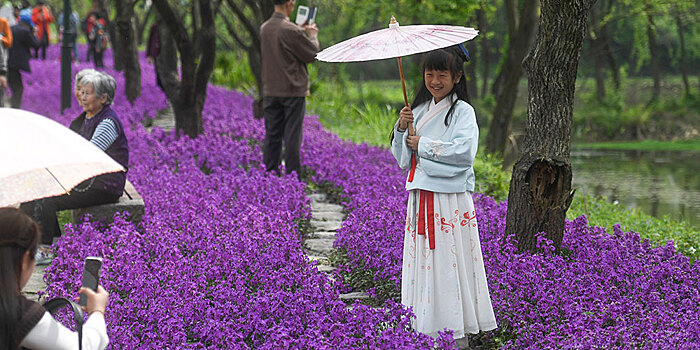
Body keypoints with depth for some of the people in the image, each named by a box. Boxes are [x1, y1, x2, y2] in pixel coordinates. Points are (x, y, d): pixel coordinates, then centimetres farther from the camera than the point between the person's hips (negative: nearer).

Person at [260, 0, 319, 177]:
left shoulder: (264, 28, 4)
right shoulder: (291, 31, -18)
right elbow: (312, 55, -10)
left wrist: (302, 31, 19)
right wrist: (312, 35, 8)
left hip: (271, 91, 6)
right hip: (293, 91, -6)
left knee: (272, 136, 10)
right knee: (292, 137, -1)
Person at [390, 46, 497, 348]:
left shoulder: (462, 111, -4)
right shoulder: (419, 111, 16)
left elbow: (464, 152, -19)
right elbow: (403, 160, 16)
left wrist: (423, 145, -11)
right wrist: (402, 129, -1)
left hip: (451, 199, -6)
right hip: (421, 197, 6)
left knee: (449, 263, -6)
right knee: (421, 263, 5)